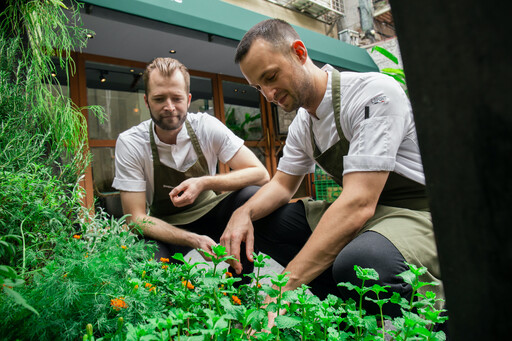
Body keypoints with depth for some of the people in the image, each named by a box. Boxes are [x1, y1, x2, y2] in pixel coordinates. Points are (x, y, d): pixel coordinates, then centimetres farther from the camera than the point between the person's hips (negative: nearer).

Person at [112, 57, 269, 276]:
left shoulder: (207, 127, -14)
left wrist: (205, 183, -32)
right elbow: (136, 218, -17)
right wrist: (194, 240, -31)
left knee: (252, 195, -27)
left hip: (208, 212, 2)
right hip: (164, 227, -1)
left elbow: (260, 174, -17)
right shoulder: (129, 143, -16)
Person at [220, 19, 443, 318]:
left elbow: (358, 203, -30)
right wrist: (244, 213, -13)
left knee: (358, 264, -39)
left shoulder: (374, 93, -22)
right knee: (261, 220, -1)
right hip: (363, 213, 8)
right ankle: (347, 306, -2)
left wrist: (285, 284, -32)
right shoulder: (302, 124, 4)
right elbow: (283, 184, 11)